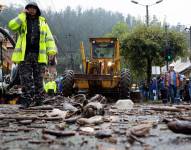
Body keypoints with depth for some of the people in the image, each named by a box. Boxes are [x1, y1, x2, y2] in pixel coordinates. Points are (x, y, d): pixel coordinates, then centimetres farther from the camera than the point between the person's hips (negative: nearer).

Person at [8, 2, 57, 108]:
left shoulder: (42, 22, 14)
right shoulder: (22, 21, 13)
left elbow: (49, 38, 9)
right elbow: (12, 26, -9)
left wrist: (51, 51, -4)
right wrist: (22, 15, -7)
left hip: (39, 56, 1)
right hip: (24, 55, -1)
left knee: (38, 79, 4)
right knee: (26, 79, -4)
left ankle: (38, 100, 11)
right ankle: (26, 100, -1)